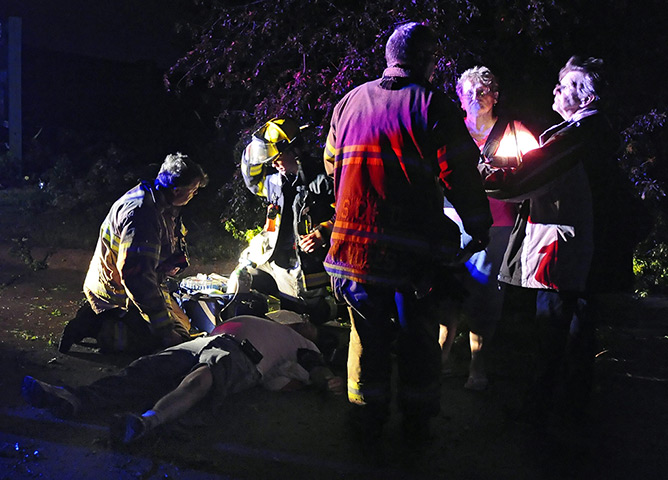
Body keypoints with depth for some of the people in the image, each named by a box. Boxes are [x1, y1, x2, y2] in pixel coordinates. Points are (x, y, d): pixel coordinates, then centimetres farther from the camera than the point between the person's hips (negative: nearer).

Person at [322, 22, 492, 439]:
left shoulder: (351, 101, 8)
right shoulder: (434, 106, -7)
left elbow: (332, 162, 18)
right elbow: (461, 176, -9)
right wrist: (479, 229, 3)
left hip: (355, 240, 4)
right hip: (414, 245, -3)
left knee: (368, 330, 16)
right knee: (418, 333, 12)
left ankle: (367, 417, 25)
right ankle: (417, 420, 23)